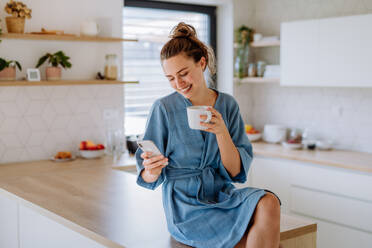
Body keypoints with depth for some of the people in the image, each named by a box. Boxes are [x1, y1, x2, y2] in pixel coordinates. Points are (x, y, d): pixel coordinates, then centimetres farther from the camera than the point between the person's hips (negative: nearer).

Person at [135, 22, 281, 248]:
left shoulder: (228, 105, 3)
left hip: (222, 196, 4)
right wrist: (153, 171, -25)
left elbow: (236, 171, -2)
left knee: (269, 202, -27)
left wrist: (221, 133, -18)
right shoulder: (164, 109, -5)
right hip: (186, 207, -4)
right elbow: (147, 178, -2)